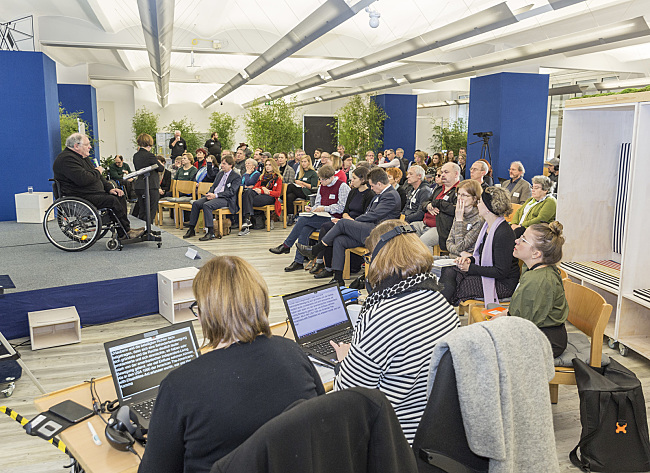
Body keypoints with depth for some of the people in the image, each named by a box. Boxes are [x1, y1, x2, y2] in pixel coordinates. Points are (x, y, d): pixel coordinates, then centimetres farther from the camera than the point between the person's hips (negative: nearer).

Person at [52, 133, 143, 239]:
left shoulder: (83, 157, 21)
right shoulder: (66, 159, -15)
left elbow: (99, 177, 22)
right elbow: (83, 179, -28)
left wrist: (109, 188, 6)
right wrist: (97, 172, -9)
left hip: (94, 194, 11)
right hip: (79, 198, -11)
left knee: (120, 197, -3)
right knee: (112, 200, -24)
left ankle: (121, 233, -8)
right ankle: (127, 231, -15)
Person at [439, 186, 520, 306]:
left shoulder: (504, 233, -23)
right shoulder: (488, 226, 8)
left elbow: (501, 272, -22)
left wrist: (470, 268, -19)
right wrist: (470, 259, -4)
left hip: (503, 283, -9)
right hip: (484, 271, 9)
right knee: (448, 271, -10)